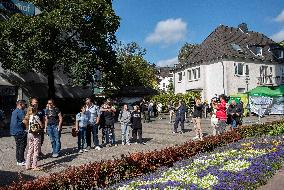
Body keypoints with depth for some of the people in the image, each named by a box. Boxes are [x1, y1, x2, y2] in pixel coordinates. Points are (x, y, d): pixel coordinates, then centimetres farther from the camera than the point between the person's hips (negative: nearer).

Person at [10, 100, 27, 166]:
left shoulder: (14, 111, 15)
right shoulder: (21, 111, -16)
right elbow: (24, 121, -23)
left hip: (14, 132, 10)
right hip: (20, 131, -10)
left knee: (18, 146, 15)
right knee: (22, 146, -3)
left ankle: (18, 160, 23)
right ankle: (21, 161, 1)